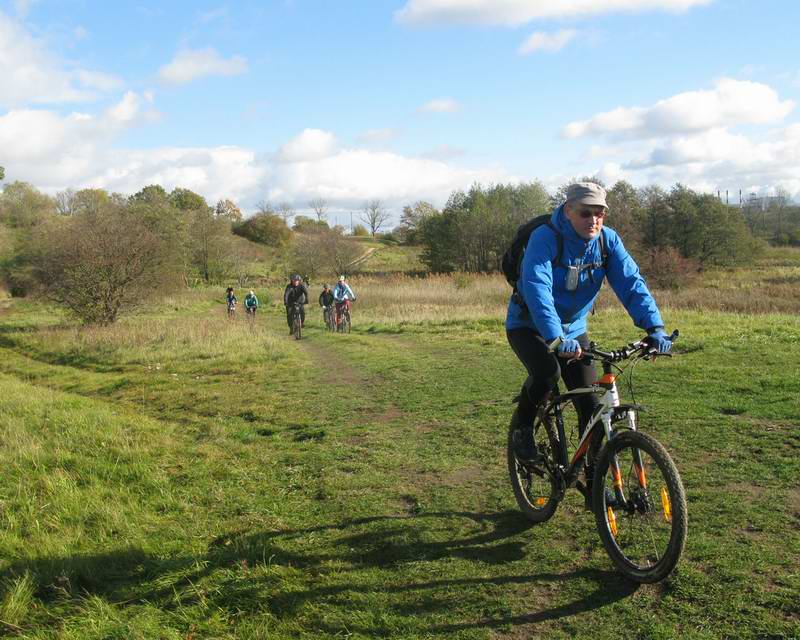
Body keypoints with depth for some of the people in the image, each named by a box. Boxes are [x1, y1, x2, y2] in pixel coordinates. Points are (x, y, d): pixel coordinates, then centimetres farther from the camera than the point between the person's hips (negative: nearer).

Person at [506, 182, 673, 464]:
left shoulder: (608, 240, -10)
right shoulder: (544, 238, -25)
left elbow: (631, 282, -17)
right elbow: (537, 289, -38)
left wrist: (654, 327, -33)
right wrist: (556, 338, -51)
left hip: (573, 329, 5)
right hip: (528, 325, -4)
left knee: (590, 403, -3)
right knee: (547, 372, -33)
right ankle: (522, 425, -2)